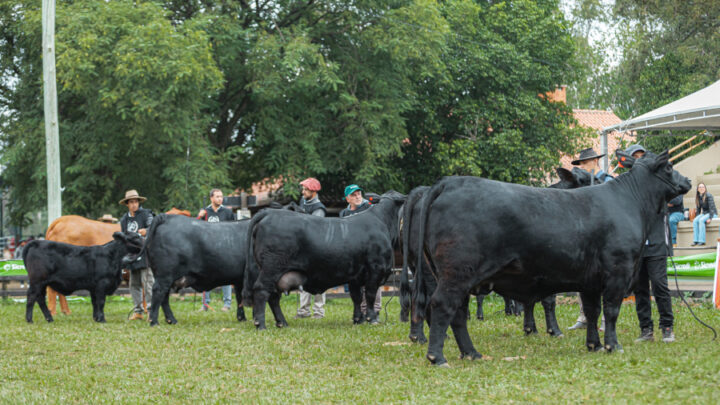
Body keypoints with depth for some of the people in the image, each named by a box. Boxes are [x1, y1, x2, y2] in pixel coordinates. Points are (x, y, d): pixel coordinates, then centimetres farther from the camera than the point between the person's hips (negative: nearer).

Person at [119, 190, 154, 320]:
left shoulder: (146, 214, 0)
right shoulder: (124, 219, 16)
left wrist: (146, 231, -34)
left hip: (145, 253, -6)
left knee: (148, 282, -11)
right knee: (134, 284, 7)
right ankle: (137, 311, 12)